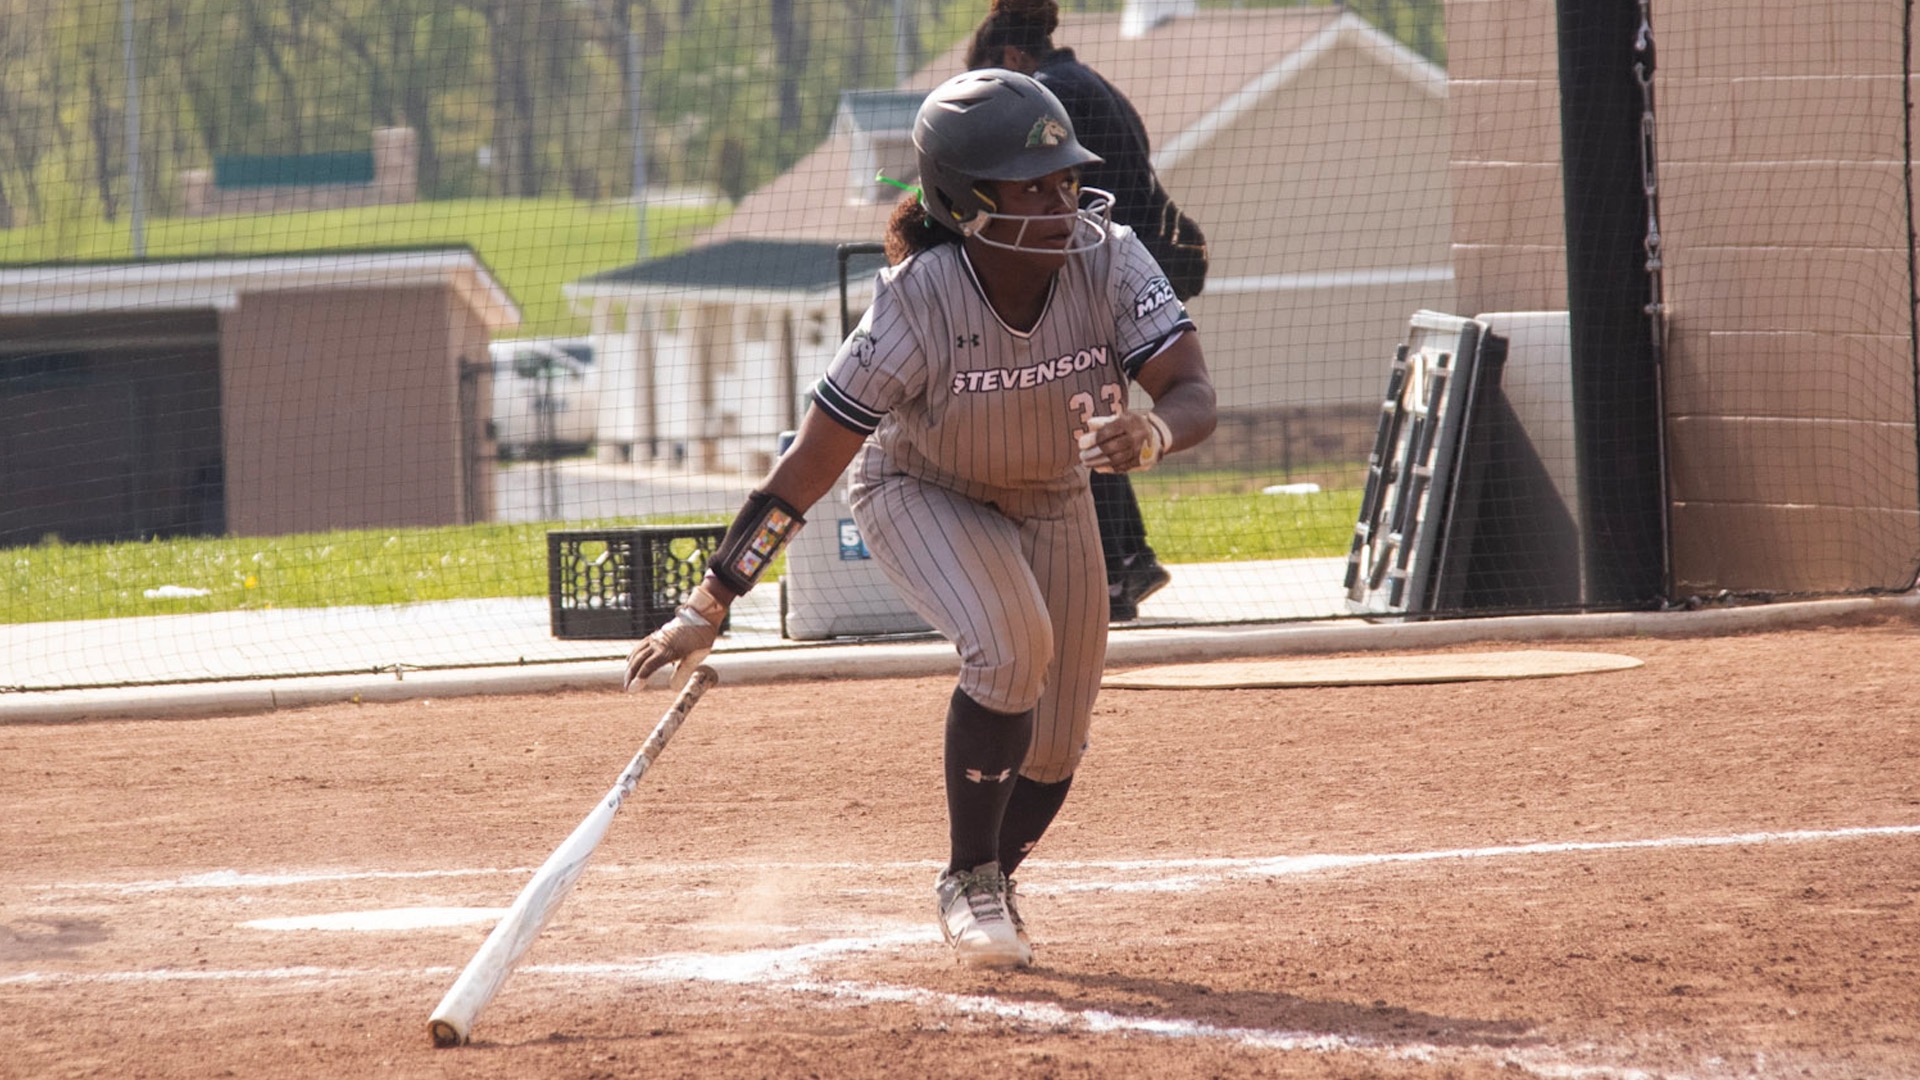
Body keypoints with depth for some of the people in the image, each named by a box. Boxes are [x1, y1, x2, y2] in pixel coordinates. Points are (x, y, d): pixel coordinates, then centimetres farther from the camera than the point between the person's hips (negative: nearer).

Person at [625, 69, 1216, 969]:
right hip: (920, 492, -4)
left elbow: (1194, 394, -33)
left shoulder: (1108, 262, -27)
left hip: (1051, 503, 4)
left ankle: (994, 883, 37)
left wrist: (1152, 435, -58)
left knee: (1053, 745, 6)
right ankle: (968, 884, -12)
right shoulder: (917, 304, -35)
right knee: (1008, 648, -31)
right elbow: (808, 465, -31)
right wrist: (707, 608, -32)